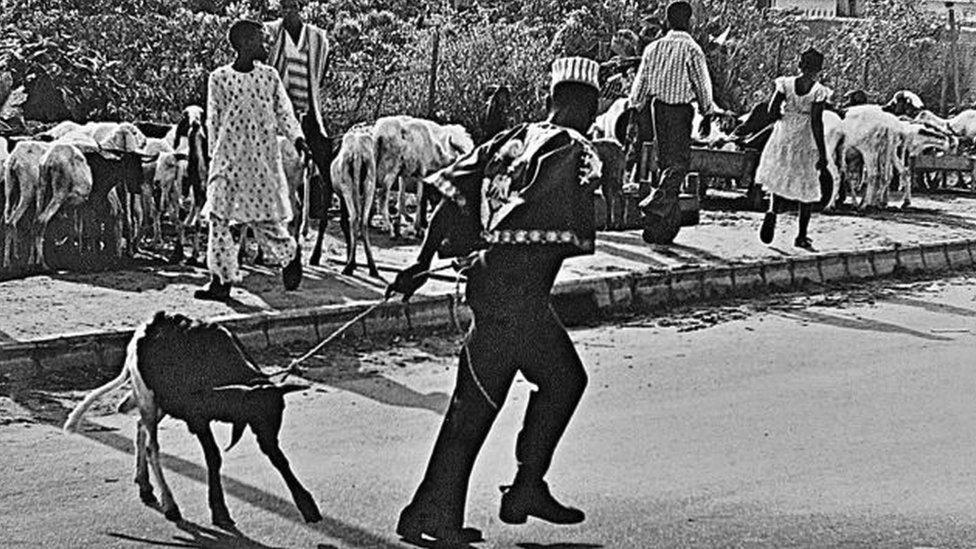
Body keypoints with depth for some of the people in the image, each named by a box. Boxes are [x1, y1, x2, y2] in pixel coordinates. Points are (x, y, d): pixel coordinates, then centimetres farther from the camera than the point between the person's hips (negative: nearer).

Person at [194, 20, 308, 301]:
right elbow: (214, 122, 8)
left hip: (263, 160, 0)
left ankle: (290, 255, 27)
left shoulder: (269, 76, 6)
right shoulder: (219, 78, 2)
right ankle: (221, 280, 1)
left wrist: (297, 137, -8)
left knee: (266, 220, -1)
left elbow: (283, 112, 9)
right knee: (221, 219, -4)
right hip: (228, 159, 0)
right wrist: (215, 157, 8)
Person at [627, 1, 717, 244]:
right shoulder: (692, 50, -11)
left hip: (657, 106, 5)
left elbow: (640, 84, 7)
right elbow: (702, 86, -8)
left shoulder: (654, 48, 4)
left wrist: (636, 110, 14)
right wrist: (708, 113, 2)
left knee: (666, 161, 15)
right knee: (678, 162, -1)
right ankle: (657, 201, -21)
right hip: (680, 109, -5)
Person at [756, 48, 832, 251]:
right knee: (808, 188, 10)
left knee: (779, 178, 21)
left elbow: (773, 109, -9)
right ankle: (802, 236, 12)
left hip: (783, 136, 3)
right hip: (806, 142, -3)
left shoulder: (786, 84, -6)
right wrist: (823, 156, -15)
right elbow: (816, 123, -17)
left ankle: (772, 212, -8)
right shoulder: (819, 91, -14)